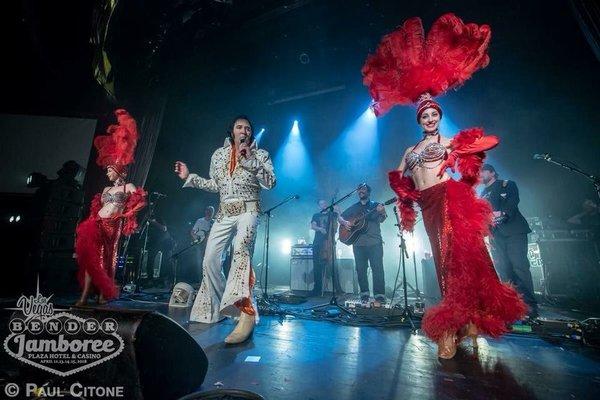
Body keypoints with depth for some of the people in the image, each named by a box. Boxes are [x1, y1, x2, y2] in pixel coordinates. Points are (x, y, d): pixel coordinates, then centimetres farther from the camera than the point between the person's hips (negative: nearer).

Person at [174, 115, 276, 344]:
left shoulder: (260, 155, 4)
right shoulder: (218, 155, 14)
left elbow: (270, 183, -8)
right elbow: (215, 185, 20)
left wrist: (251, 160, -15)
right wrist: (189, 177, 14)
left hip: (248, 210, -5)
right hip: (224, 213, 5)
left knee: (241, 250, -33)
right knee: (209, 260, 2)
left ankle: (246, 312, -40)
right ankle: (216, 309, 22)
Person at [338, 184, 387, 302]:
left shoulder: (375, 205, 7)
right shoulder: (353, 207, 15)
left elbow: (381, 220, -8)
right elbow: (340, 217, 16)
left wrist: (382, 213, -30)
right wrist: (345, 222, -6)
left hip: (375, 242, -3)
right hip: (358, 243, 3)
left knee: (378, 268, -6)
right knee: (360, 269, 6)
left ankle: (380, 295, 0)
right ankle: (364, 294, 16)